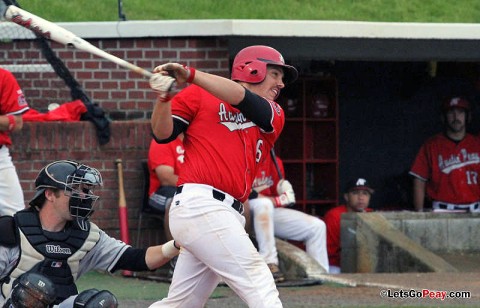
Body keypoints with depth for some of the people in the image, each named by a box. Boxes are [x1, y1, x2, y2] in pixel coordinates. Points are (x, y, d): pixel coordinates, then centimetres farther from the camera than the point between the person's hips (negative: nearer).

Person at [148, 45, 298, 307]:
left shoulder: (274, 115, 19)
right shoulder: (199, 96, 8)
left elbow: (243, 100, -2)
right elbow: (163, 135, 2)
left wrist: (191, 75, -14)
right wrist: (164, 98, -17)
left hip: (230, 215, 7)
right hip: (200, 204, -7)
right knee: (259, 284, -16)